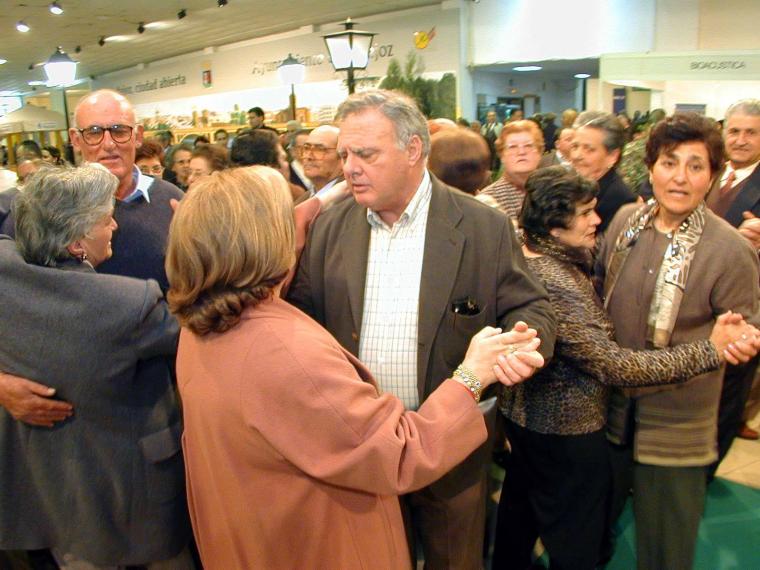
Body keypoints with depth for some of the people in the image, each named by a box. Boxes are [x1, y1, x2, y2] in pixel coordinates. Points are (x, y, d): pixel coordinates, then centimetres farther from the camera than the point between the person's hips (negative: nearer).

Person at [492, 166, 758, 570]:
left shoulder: (525, 258, -2)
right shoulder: (552, 283, -32)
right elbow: (614, 365, -34)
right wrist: (709, 352, -36)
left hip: (522, 414, 9)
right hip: (566, 433, -9)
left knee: (519, 512, 28)